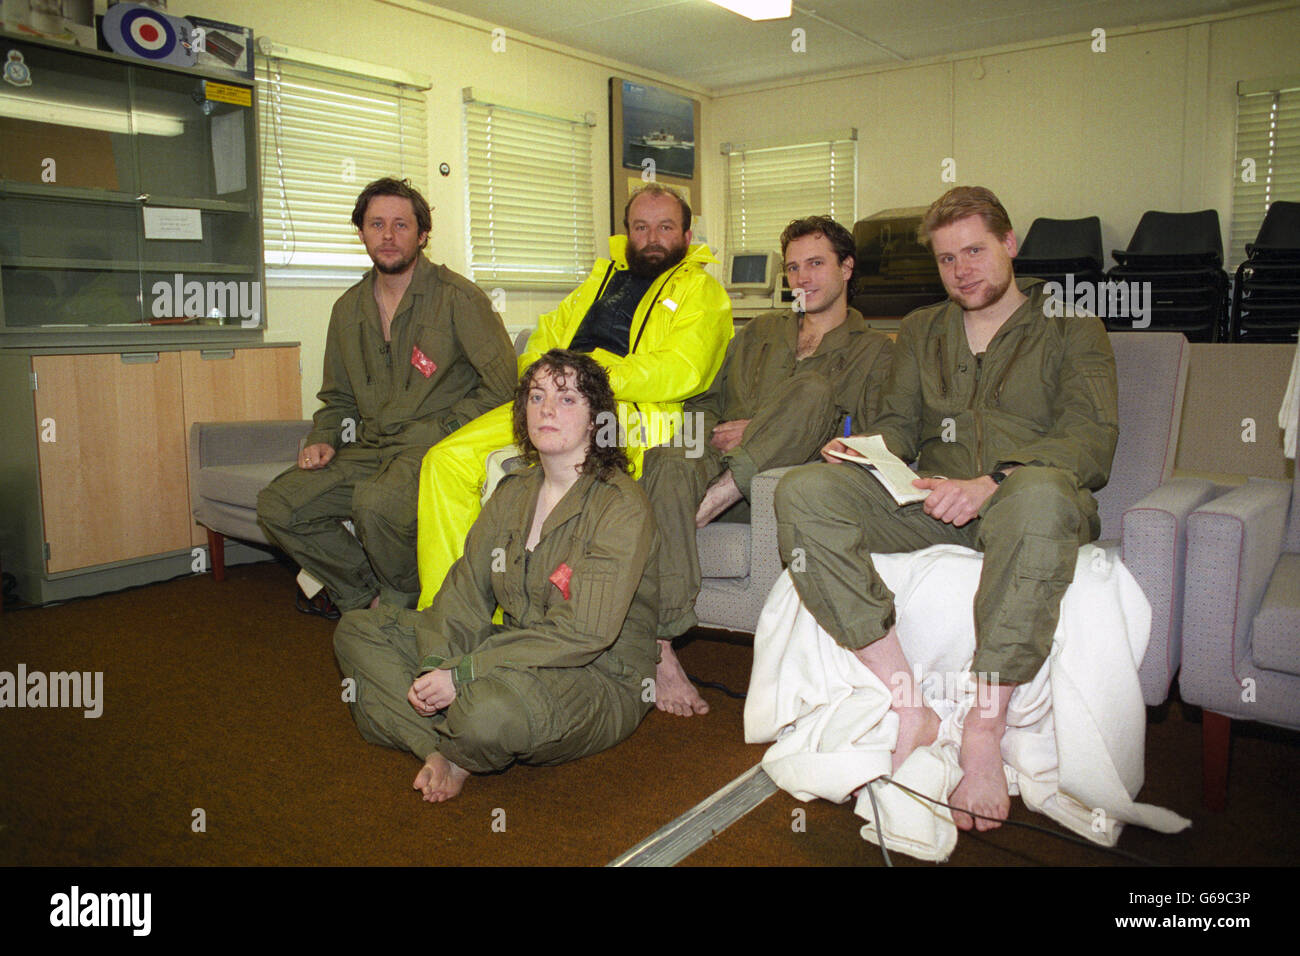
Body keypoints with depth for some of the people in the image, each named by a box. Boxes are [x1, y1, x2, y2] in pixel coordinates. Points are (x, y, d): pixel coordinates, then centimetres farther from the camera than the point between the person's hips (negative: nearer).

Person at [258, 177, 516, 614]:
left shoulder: (456, 297, -4)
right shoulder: (349, 308, 15)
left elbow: (501, 384, -7)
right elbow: (338, 397, 26)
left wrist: (437, 434, -14)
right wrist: (322, 439, 5)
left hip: (434, 448, -6)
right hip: (369, 448, 7)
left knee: (377, 501, -36)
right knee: (278, 505, -10)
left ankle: (405, 601, -4)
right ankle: (368, 596, 4)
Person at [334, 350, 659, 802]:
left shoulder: (621, 505, -16)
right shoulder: (512, 491, 9)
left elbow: (583, 633, -23)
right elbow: (465, 589, 4)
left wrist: (462, 673, -25)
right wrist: (436, 663, -16)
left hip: (599, 679, -7)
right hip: (516, 656, 8)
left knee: (491, 709, -40)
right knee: (357, 629, 4)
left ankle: (459, 754, -4)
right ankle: (444, 749, -14)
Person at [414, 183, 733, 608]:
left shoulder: (702, 291, 8)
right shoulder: (605, 274, 29)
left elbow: (681, 370, -8)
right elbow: (550, 329, 31)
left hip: (631, 415, -7)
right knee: (447, 459, -12)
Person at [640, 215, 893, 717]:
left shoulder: (873, 350, 16)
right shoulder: (760, 331, 31)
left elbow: (866, 438, 0)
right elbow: (704, 400, 25)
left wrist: (759, 432, -8)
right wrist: (714, 431, -1)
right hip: (724, 461, 3)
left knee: (814, 388, -30)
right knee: (669, 460, -33)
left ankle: (708, 504, -33)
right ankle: (658, 652, -39)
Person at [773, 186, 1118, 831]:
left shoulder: (1070, 328, 12)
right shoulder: (920, 330, 26)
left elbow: (1090, 439, -3)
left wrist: (991, 481, -21)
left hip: (1020, 495, -3)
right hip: (929, 500, 4)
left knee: (1039, 495, -42)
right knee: (803, 491, -24)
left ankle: (984, 730, -32)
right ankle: (908, 706, -28)